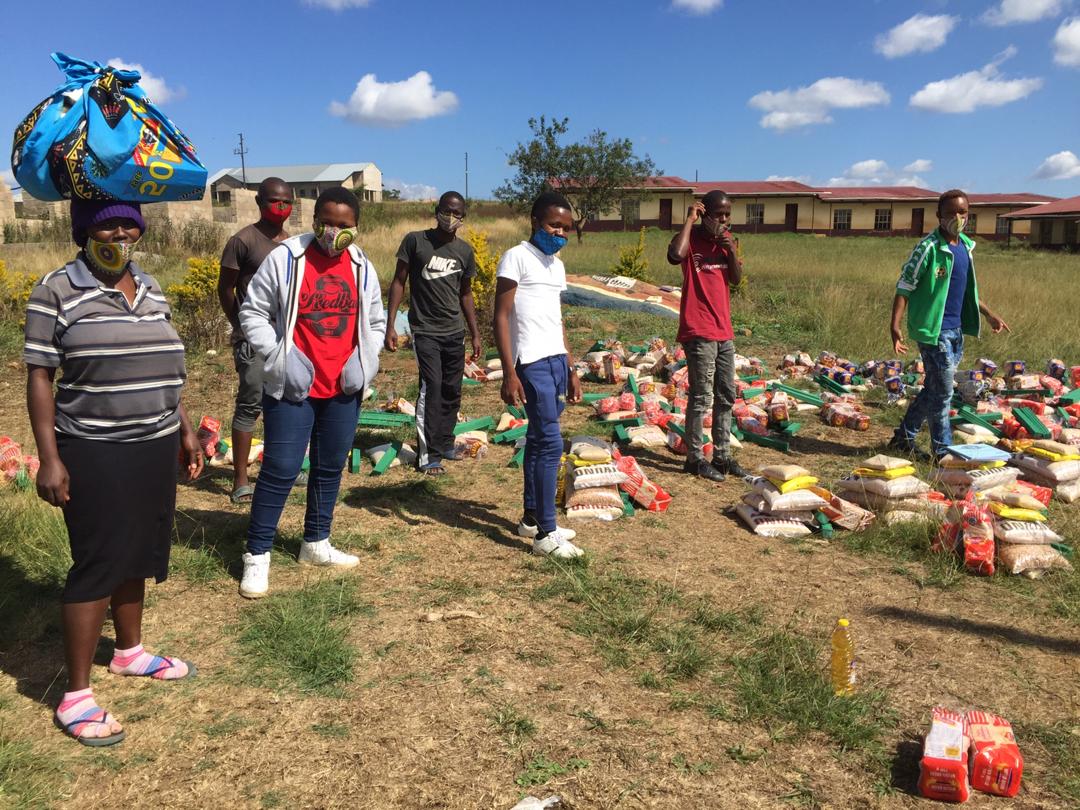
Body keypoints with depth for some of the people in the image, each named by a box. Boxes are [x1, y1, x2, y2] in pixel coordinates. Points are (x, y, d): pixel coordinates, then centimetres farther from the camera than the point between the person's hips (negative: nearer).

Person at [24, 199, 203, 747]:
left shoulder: (150, 289, 9)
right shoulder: (56, 291, -9)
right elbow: (39, 379, -10)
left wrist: (185, 430, 16)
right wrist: (49, 458, -15)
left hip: (155, 446, 6)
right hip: (95, 454, -6)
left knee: (136, 553, 17)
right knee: (98, 564, -2)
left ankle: (129, 652, 37)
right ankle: (75, 698, 10)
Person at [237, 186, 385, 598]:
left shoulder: (362, 268, 5)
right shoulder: (284, 259, -9)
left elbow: (375, 321, 16)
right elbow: (253, 312, -4)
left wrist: (364, 359, 0)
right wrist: (281, 356, -15)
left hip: (344, 390, 5)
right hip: (292, 388, -5)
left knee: (330, 467, 14)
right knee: (280, 470, -4)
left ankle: (316, 544, 31)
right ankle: (257, 555, 11)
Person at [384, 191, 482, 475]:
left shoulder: (465, 251, 7)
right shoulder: (415, 241, -5)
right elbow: (399, 282, -2)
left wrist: (475, 334, 15)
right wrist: (390, 325, -9)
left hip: (454, 332, 5)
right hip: (425, 330, -5)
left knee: (452, 390, 8)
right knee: (431, 386, -14)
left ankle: (444, 443, 25)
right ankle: (428, 455, -8)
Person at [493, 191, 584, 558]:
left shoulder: (557, 265, 18)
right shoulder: (517, 257, -6)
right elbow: (501, 317, -10)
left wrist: (570, 369, 20)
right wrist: (509, 373, -16)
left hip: (557, 361, 8)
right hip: (533, 363, -8)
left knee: (538, 440, 13)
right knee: (551, 443, -9)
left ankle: (531, 518, 23)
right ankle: (547, 533, -3)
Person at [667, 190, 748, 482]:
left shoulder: (727, 239, 12)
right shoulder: (692, 238, -9)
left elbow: (736, 279, 11)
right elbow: (675, 255, -33)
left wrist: (732, 251, -6)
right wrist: (689, 220, -22)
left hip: (724, 330, 8)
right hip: (699, 332, -8)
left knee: (726, 396, 12)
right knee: (701, 397, -4)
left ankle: (722, 456, 22)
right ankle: (695, 458, 7)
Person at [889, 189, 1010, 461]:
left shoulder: (966, 246, 11)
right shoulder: (929, 248, -13)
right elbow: (904, 287, -14)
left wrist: (989, 314, 29)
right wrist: (895, 325, -24)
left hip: (957, 330, 8)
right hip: (934, 329, -8)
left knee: (934, 389, 14)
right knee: (943, 392, -2)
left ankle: (903, 437, 26)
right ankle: (943, 451, 10)